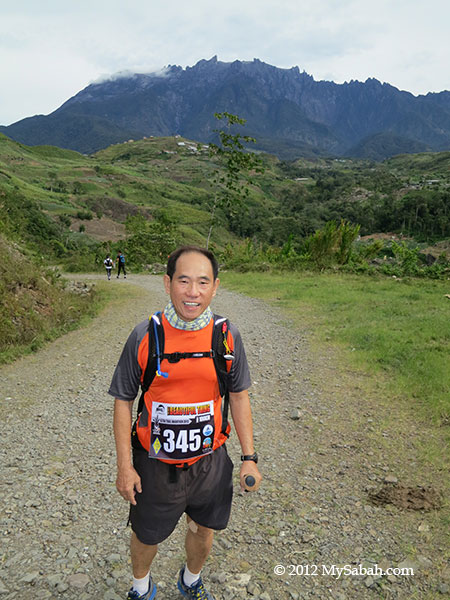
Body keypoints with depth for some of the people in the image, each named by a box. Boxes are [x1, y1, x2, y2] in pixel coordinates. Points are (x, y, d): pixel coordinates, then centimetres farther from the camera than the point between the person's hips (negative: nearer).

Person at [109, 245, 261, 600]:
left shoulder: (227, 336, -10)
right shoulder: (145, 335, -16)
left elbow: (239, 396, 0)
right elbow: (123, 400, -6)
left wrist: (249, 457, -1)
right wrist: (124, 466, -6)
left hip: (210, 462, 2)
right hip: (156, 465, -1)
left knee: (203, 531, 23)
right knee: (146, 536, 20)